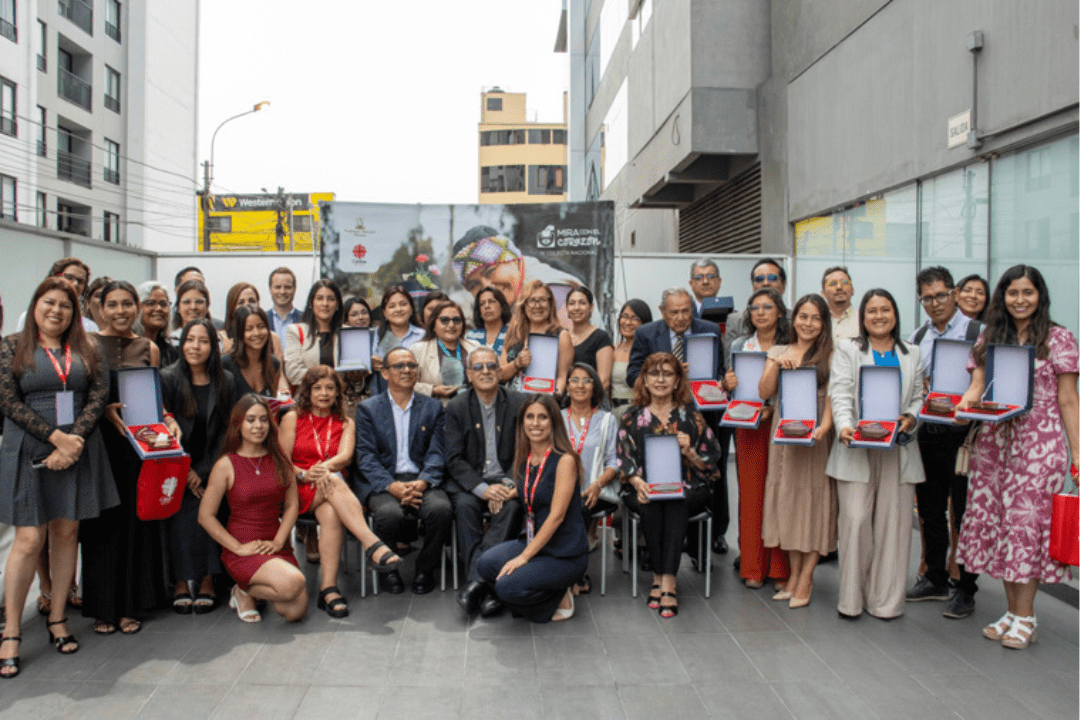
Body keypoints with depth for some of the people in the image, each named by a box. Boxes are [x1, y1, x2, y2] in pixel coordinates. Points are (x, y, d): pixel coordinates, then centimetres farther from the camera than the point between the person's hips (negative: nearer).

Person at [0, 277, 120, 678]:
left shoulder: (87, 349, 9)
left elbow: (98, 396, 1)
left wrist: (74, 441, -12)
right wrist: (56, 437, -14)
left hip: (78, 449, 3)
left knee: (66, 532, 8)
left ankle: (57, 618, 20)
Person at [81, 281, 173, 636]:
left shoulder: (149, 349, 9)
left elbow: (155, 398, 10)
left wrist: (168, 420, -8)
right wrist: (105, 410, -17)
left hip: (139, 443, 2)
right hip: (100, 442, -2)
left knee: (136, 520, 5)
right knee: (103, 522, 2)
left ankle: (130, 605, 16)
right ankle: (102, 606, 15)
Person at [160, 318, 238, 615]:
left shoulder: (226, 382, 3)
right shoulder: (168, 379, -1)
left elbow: (227, 430, 3)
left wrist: (205, 471, -5)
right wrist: (185, 471, -8)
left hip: (211, 468, 1)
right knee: (181, 518, -19)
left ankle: (207, 582, -6)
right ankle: (180, 583, -5)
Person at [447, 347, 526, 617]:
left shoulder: (519, 403, 3)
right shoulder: (456, 407, 3)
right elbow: (454, 460, -3)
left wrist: (509, 484, -16)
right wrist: (483, 489, -19)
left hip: (506, 480, 0)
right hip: (469, 482, 0)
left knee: (512, 506, -32)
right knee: (465, 505, -31)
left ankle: (476, 580, -35)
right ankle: (486, 588, -33)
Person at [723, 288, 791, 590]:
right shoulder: (739, 346, 10)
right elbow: (729, 389, 14)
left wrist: (773, 408, -15)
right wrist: (726, 385, -8)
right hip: (747, 427, 2)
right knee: (751, 492, 2)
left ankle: (779, 567, 11)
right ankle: (753, 567, 11)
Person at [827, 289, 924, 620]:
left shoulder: (911, 355, 20)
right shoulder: (846, 350, 11)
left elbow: (918, 397, 15)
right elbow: (841, 393, -3)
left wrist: (910, 418, -8)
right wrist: (844, 426, -20)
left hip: (898, 450, 3)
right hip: (857, 449, -2)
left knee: (892, 523, 0)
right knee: (855, 521, -8)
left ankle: (886, 600, 11)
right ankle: (851, 599, 3)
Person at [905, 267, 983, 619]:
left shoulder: (978, 333, -5)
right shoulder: (917, 338, 12)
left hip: (963, 434, -5)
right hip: (926, 433, 5)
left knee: (964, 515, 3)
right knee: (930, 513, 13)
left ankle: (965, 590, 15)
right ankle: (935, 579, 28)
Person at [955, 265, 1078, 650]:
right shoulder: (989, 338, 12)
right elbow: (977, 386, 6)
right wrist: (964, 405, -17)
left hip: (1040, 441, -4)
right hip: (994, 439, 4)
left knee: (1027, 520, -6)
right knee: (995, 520, 4)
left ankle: (1026, 618, 6)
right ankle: (1013, 611, 17)